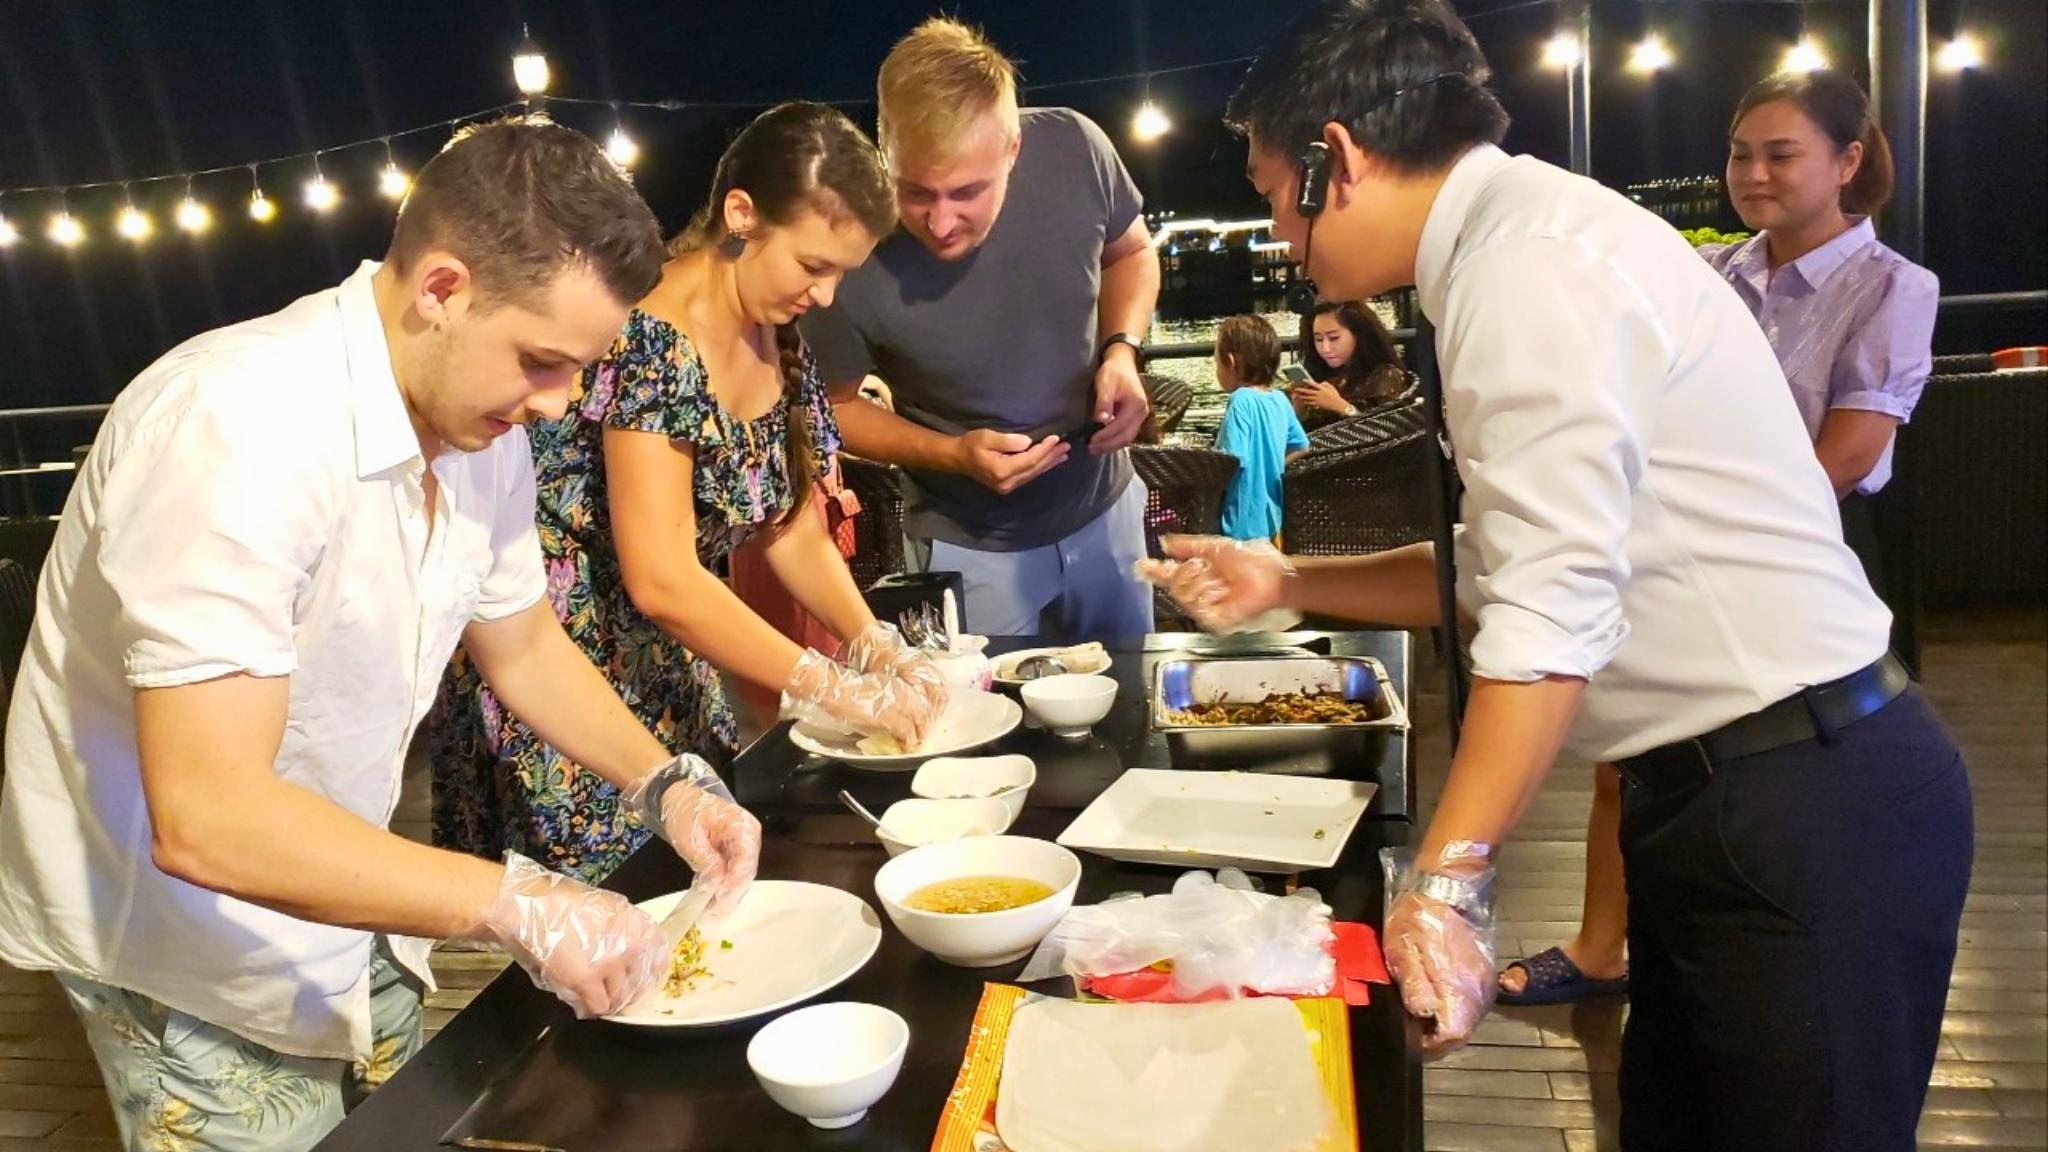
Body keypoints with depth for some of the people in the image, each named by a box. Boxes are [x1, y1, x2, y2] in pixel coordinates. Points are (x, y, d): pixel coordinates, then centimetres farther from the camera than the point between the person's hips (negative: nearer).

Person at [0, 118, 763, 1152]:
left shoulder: (481, 427, -6)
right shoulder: (243, 423, -32)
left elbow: (521, 645, 8)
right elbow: (205, 820, -35)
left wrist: (667, 785, -6)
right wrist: (521, 906, -33)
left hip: (332, 898, 7)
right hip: (185, 948, -7)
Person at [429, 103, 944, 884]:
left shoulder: (777, 341, 2)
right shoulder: (650, 339, -23)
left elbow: (795, 534, 7)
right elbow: (661, 579, -27)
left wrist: (877, 648, -9)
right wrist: (837, 689, -24)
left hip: (665, 671, 8)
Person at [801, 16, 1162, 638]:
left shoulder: (1073, 150, -22)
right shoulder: (850, 255, -29)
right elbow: (834, 405, -11)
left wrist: (1121, 349, -17)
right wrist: (956, 455, -24)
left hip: (1104, 507, 4)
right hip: (971, 547, -3)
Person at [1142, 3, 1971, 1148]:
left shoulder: (1533, 260, -17)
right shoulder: (1516, 240, 12)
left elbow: (1552, 612, -25)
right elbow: (1500, 570, 17)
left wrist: (1444, 881, -24)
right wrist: (1287, 582, 17)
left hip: (1800, 806, -9)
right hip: (1721, 794, 10)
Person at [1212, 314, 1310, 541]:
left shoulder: (1242, 401, -18)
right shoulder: (1280, 400, 6)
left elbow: (1234, 459, -25)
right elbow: (1301, 447, 18)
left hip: (1244, 522, -8)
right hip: (1271, 516, 8)